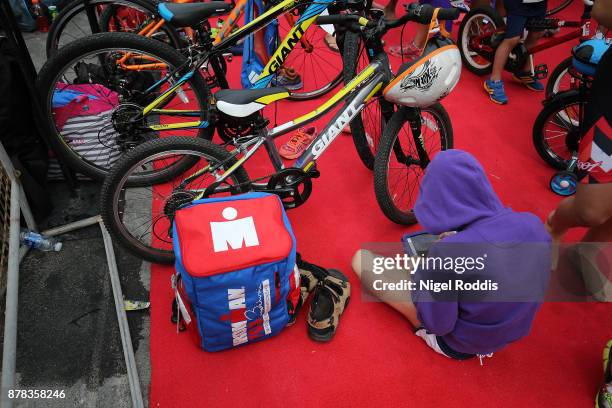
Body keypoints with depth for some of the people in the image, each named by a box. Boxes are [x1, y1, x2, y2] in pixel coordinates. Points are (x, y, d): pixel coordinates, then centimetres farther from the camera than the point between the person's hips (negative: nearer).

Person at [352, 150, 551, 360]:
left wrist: (419, 272, -9)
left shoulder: (446, 252, -37)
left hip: (460, 344, -5)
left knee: (361, 258, -1)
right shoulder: (532, 224, -20)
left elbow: (437, 324, -24)